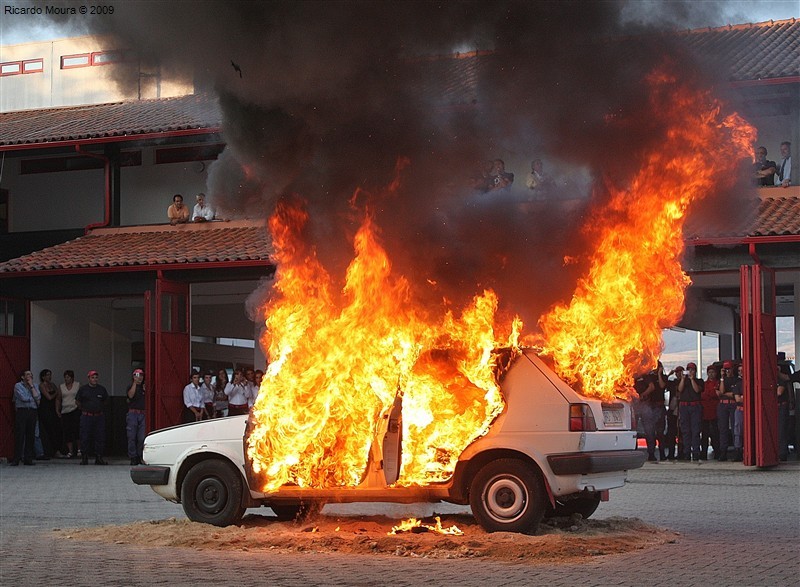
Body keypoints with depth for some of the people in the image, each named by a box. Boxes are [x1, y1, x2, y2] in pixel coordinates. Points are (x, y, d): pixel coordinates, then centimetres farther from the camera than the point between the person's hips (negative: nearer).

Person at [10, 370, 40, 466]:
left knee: (30, 436, 2)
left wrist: (31, 386, -1)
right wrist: (33, 399, 5)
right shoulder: (18, 385, 2)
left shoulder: (34, 386, 16)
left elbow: (37, 397, -2)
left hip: (32, 412, 4)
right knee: (19, 435, -7)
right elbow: (23, 398, -11)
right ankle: (16, 459, -6)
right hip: (21, 411, -4)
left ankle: (28, 459, 7)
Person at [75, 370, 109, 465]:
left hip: (99, 417, 2)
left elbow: (106, 401, 21)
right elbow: (78, 401, 11)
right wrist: (83, 409, 10)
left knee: (100, 438, 0)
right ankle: (84, 458, 5)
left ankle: (99, 458, 6)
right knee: (85, 438, -2)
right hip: (86, 417, -2)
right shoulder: (83, 389, 1)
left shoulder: (102, 389, 8)